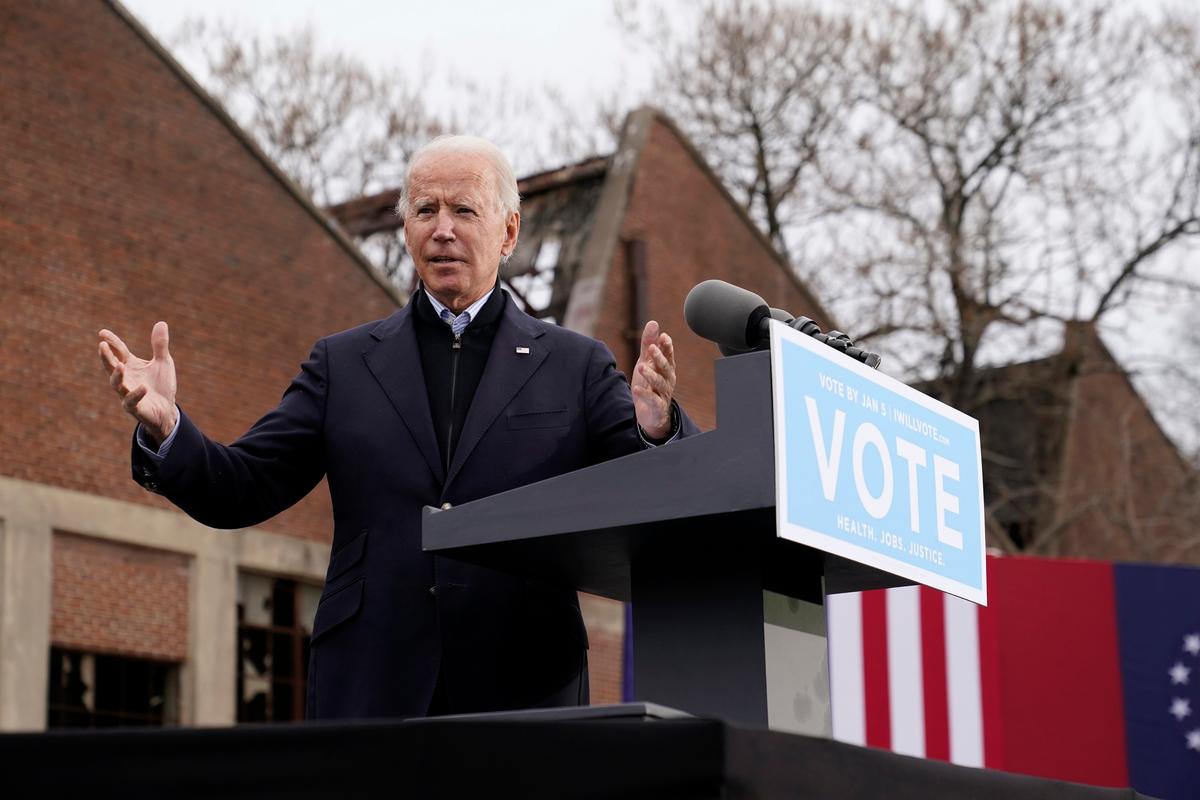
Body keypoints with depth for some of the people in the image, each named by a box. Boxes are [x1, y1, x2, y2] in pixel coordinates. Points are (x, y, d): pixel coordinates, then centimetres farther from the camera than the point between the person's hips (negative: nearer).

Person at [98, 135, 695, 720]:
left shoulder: (577, 366, 9)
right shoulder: (343, 363, 13)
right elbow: (240, 491, 9)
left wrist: (655, 430, -23)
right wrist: (165, 428, -11)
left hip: (526, 699, 0)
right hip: (369, 698, 1)